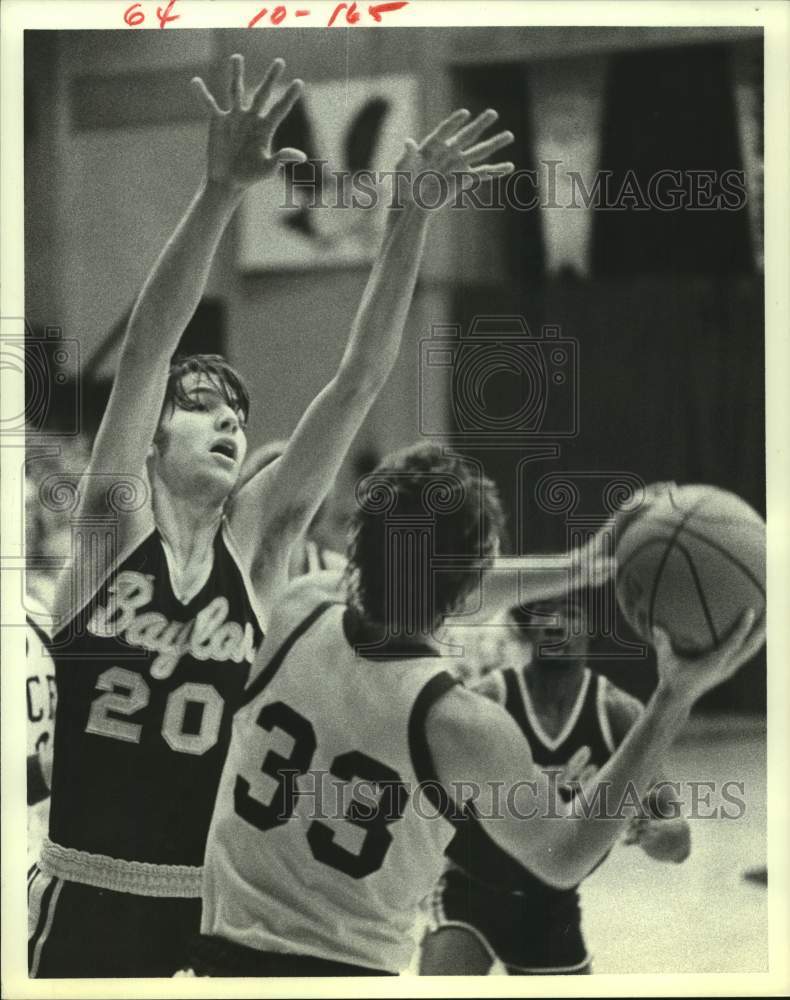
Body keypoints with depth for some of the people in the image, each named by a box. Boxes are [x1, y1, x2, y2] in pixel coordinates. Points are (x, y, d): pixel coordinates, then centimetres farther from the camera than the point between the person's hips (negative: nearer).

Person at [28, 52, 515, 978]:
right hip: (85, 894, -2)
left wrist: (409, 215, -11)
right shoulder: (113, 521, -3)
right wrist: (220, 190, -27)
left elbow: (358, 382, -3)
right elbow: (146, 346, -15)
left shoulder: (258, 539, 3)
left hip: (211, 905, 3)